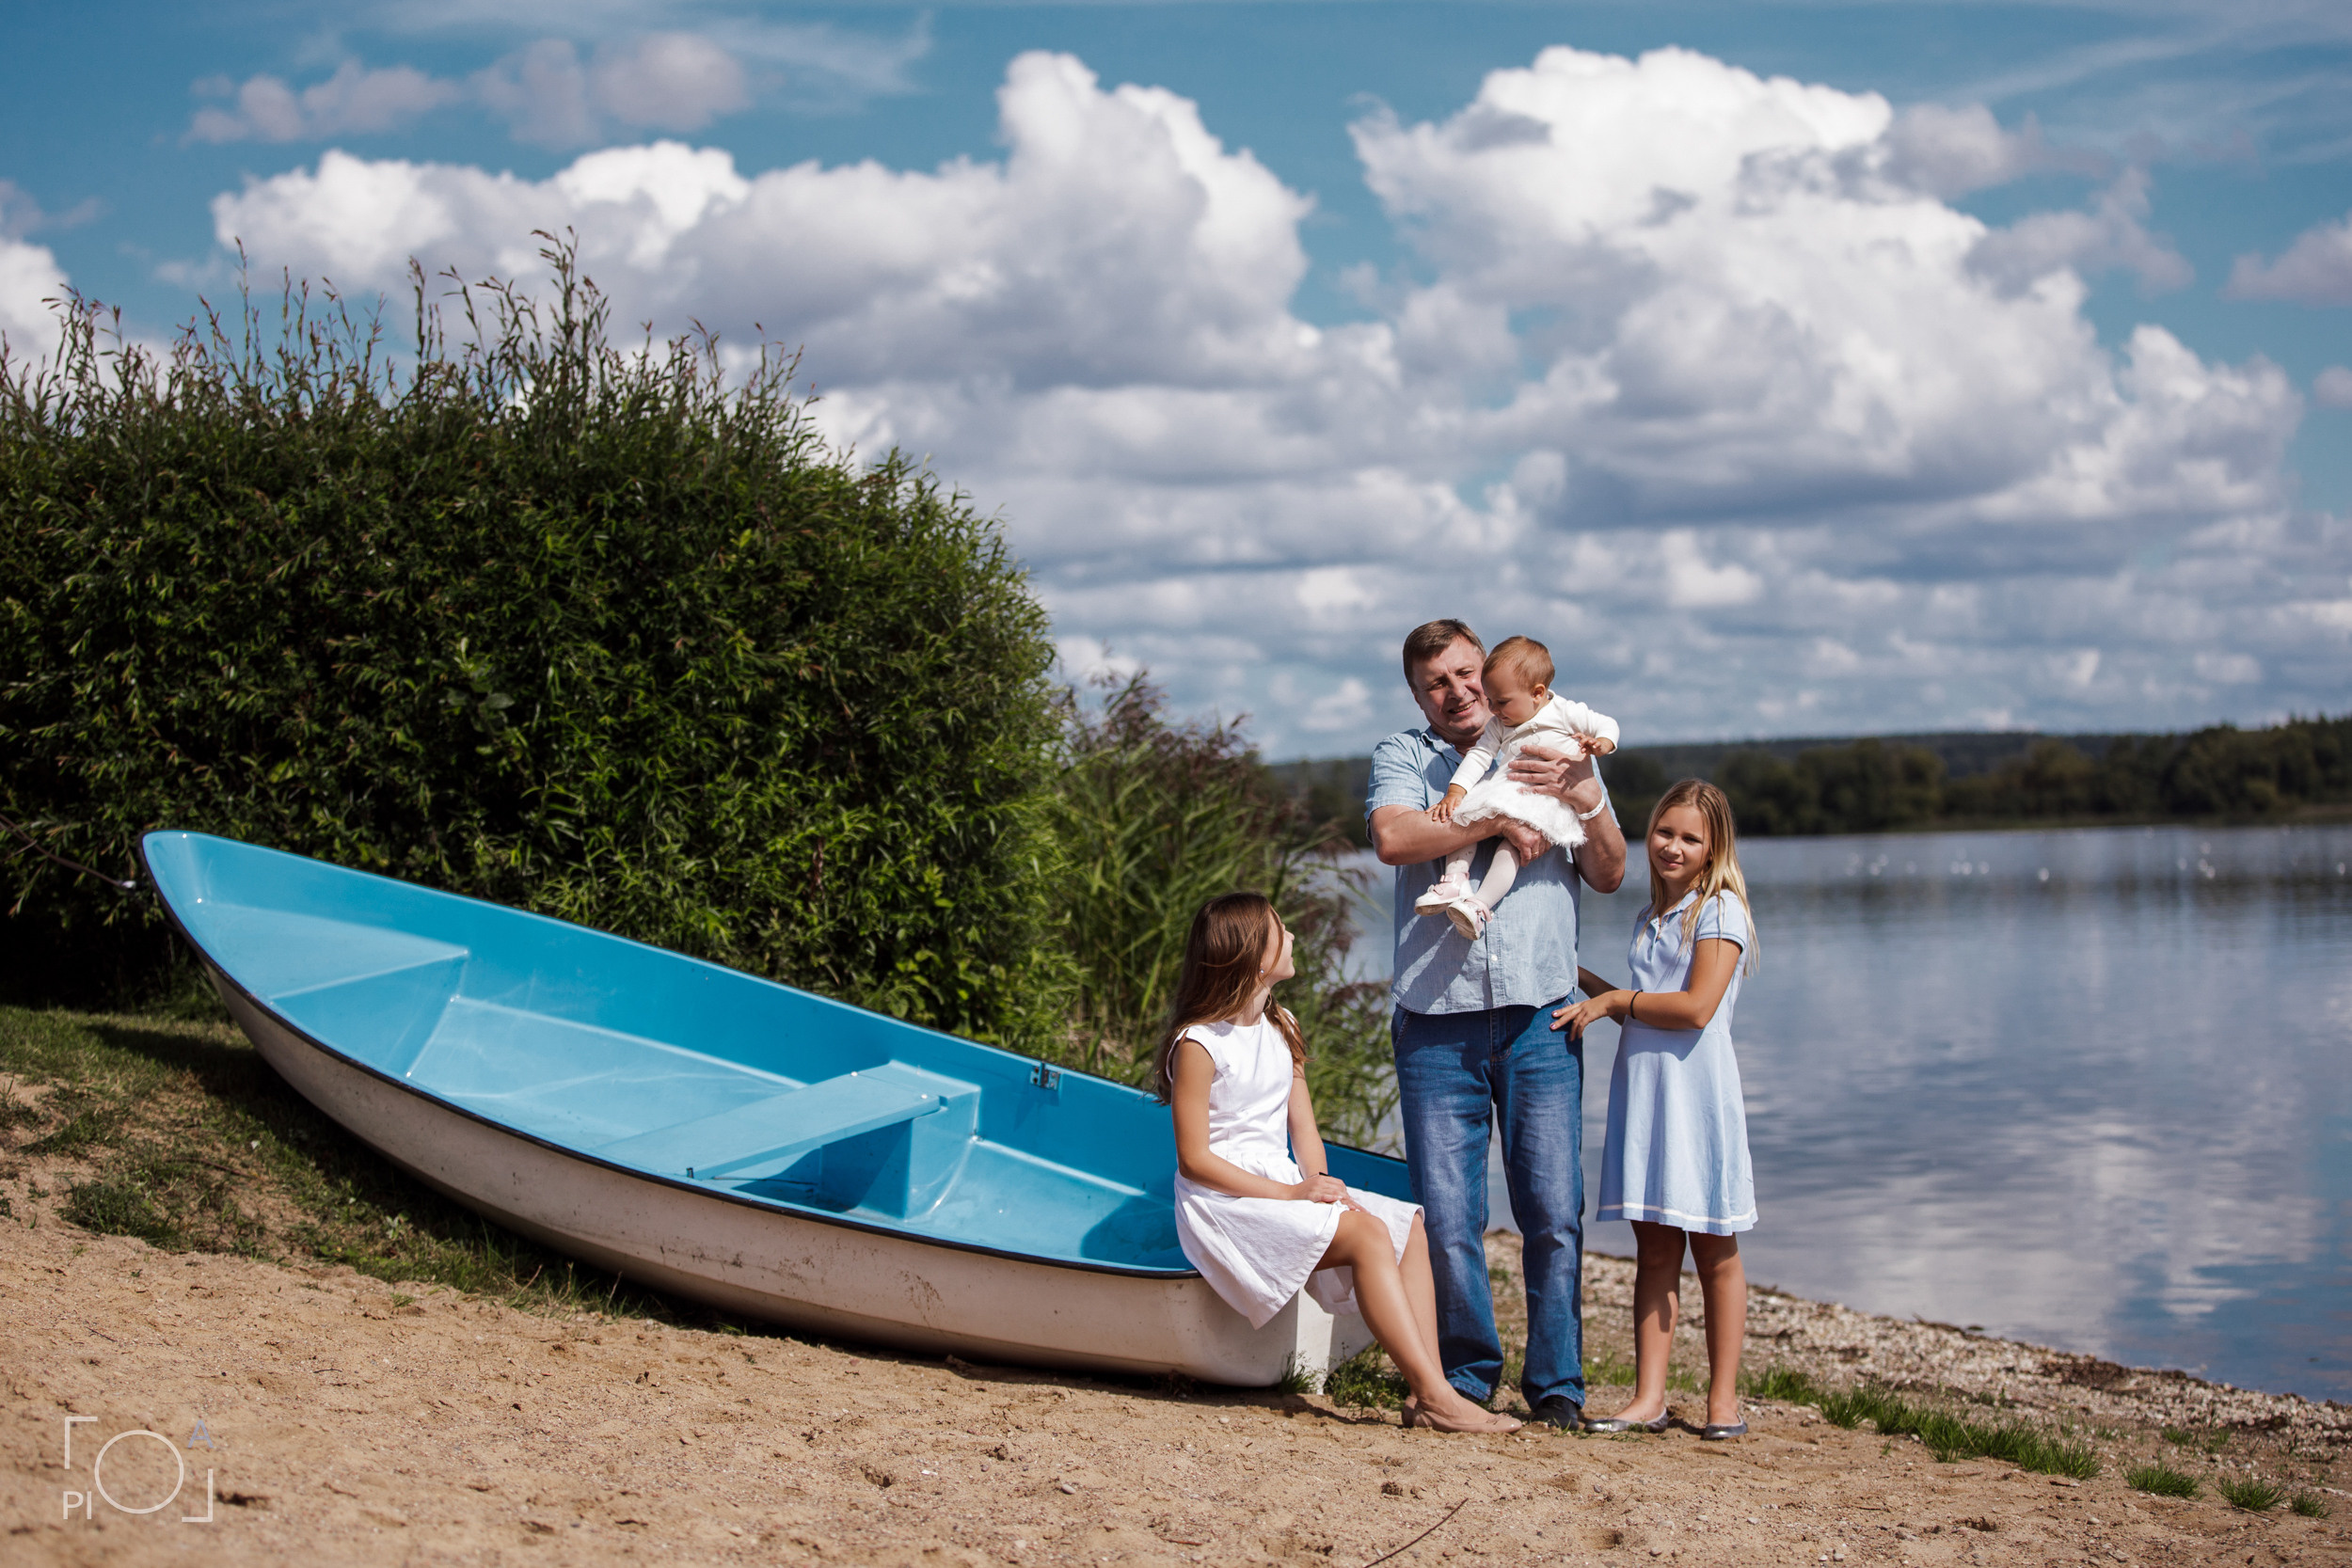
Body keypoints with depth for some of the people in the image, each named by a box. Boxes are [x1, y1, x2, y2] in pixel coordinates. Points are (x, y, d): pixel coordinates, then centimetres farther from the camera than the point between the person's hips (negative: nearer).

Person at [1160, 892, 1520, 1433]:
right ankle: (1435, 1396, -28)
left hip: (1285, 1186, 8)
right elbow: (1194, 1159, -15)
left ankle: (1425, 1391, -20)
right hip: (1225, 1201, -8)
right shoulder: (1198, 1044, -12)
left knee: (1409, 1227, -10)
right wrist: (1289, 1193, -19)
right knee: (1367, 1234, -26)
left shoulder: (1280, 1027, 14)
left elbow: (1303, 1127, 13)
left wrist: (1320, 1183, -8)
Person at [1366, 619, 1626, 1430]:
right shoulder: (1401, 757, 10)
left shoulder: (1556, 750, 15)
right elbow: (1393, 838, -11)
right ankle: (1466, 1377, 15)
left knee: (1554, 1215, -3)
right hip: (1436, 1019, -1)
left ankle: (1557, 1385, 8)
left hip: (1539, 1013, 1)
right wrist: (1498, 821, -13)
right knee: (1446, 1219, -1)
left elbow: (1608, 875, 10)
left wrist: (1583, 797, -7)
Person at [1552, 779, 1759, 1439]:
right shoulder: (1650, 919, 17)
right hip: (1642, 1089, 7)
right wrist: (1586, 982, 17)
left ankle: (1723, 1400, 10)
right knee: (1654, 1249, 5)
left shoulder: (1721, 909, -6)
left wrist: (1615, 1000, -8)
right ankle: (1648, 1397, 5)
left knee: (1713, 1250, 3)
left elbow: (1696, 1007, -17)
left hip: (1697, 1092, -7)